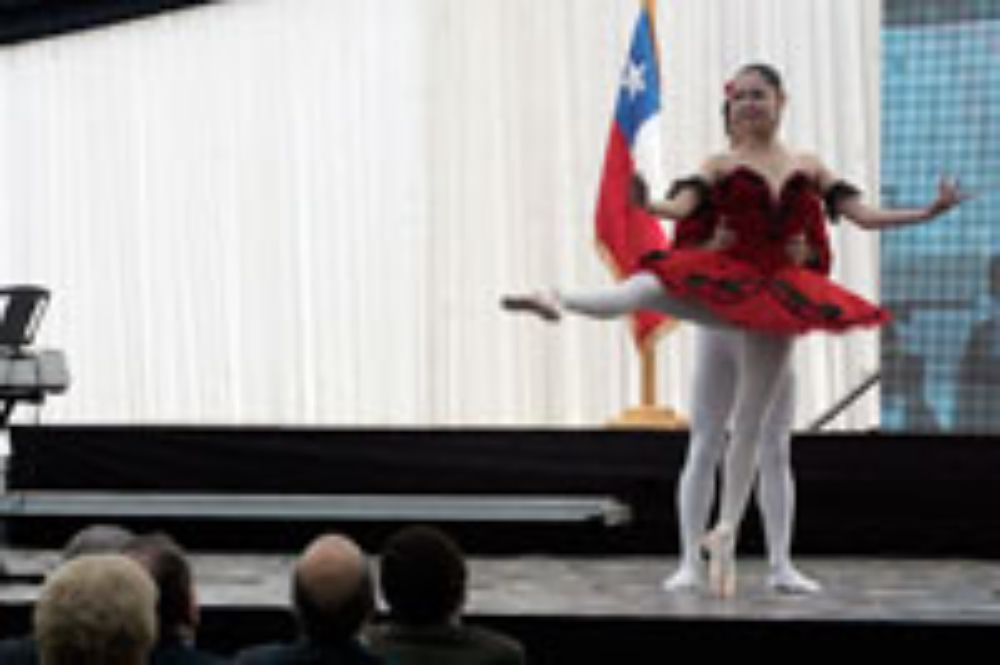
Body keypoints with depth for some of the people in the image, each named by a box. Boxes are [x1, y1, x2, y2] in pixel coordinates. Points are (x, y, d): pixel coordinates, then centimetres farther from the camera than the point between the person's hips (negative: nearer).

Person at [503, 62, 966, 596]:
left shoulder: (808, 168, 10)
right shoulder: (722, 165, 3)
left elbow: (864, 216, 8)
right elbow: (681, 207, -15)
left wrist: (929, 212, 0)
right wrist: (639, 202, -36)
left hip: (774, 290, 2)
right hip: (721, 278, -2)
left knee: (750, 424, 5)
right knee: (645, 289, -34)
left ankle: (726, 534, 12)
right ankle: (559, 302, -56)